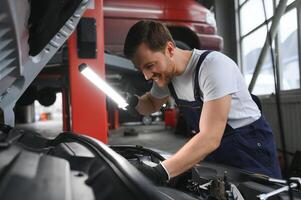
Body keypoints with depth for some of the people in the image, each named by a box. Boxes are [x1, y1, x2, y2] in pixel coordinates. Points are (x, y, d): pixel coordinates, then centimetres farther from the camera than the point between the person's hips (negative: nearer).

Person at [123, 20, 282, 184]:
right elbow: (152, 104, 14)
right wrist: (135, 102, -10)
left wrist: (159, 173, -40)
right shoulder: (165, 71, -5)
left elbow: (210, 139, -35)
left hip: (249, 147, -6)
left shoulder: (214, 66, -30)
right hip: (211, 149, 6)